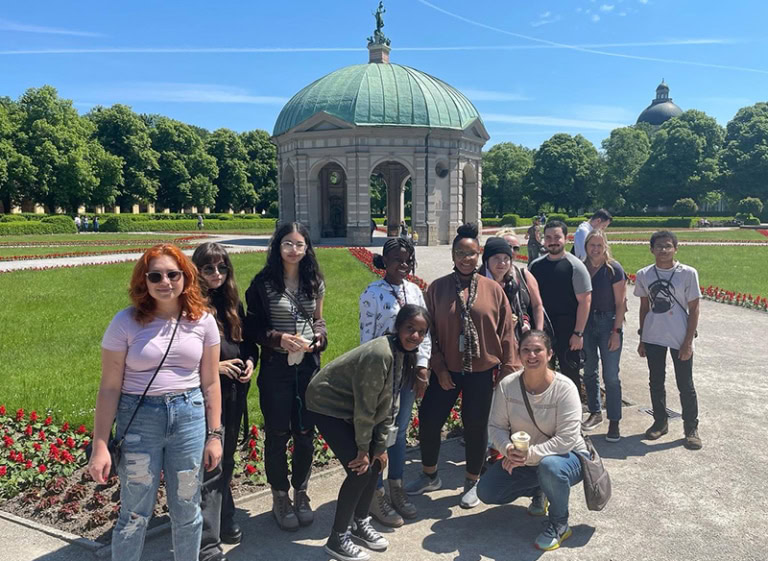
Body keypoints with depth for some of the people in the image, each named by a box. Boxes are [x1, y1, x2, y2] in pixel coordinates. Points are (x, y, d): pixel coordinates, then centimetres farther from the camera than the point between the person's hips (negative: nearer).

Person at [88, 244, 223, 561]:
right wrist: (100, 445, -8)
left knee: (187, 511, 14)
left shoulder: (202, 321, -2)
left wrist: (214, 435, 4)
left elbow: (210, 383, 4)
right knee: (135, 513, 10)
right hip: (138, 419, -2)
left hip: (189, 417, 2)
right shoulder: (126, 322, -8)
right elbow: (109, 388, -6)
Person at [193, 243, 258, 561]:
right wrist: (214, 366, -18)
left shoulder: (232, 302, 10)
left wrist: (250, 360, -2)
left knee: (226, 460, 19)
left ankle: (224, 522, 37)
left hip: (234, 393, 7)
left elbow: (248, 340, 18)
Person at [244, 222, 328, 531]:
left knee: (305, 433, 11)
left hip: (308, 365, 3)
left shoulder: (314, 282, 5)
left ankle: (301, 493, 31)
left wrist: (319, 338, -7)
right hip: (276, 367, -3)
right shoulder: (263, 282, -6)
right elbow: (251, 327, -3)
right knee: (277, 434, 8)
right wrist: (278, 338, -19)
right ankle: (280, 498, 26)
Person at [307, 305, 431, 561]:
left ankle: (360, 523, 27)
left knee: (375, 463, 7)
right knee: (360, 470, -10)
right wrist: (362, 449, -14)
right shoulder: (379, 354, -31)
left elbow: (389, 404, 0)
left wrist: (380, 446, -1)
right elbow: (365, 407, -24)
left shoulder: (406, 355, -4)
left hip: (352, 409, 9)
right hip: (328, 405, -8)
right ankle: (337, 538, 6)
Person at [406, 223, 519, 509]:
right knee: (428, 421, 6)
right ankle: (429, 475, 33)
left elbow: (506, 332, -1)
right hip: (446, 371, 1)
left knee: (476, 427, 9)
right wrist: (438, 367, -7)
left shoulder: (493, 289, -3)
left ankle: (472, 483, 33)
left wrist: (507, 369, -2)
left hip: (482, 372, -1)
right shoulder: (437, 288, -3)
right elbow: (429, 332, -2)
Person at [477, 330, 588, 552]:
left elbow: (566, 439, -27)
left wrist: (530, 454, -36)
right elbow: (496, 426, -8)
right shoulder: (506, 385, -11)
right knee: (486, 492, -10)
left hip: (566, 456, -4)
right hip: (522, 460, 4)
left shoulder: (564, 388, -22)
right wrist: (508, 449, -29)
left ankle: (559, 524, -8)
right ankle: (537, 490, 19)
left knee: (550, 466, -39)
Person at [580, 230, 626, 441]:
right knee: (589, 371, 14)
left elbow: (620, 303, -8)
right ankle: (595, 412, 31)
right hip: (586, 323, 4)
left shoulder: (613, 269, -8)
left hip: (608, 323, -4)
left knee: (611, 376, -2)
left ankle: (614, 422, 9)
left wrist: (617, 331, -13)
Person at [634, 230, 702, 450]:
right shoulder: (644, 275, 0)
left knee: (685, 385, 6)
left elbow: (694, 309, -6)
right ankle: (660, 422, 31)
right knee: (656, 382, 14)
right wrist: (642, 339, 9)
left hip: (680, 339, -3)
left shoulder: (688, 273, -8)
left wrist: (688, 342, -9)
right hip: (653, 338, 3)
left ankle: (691, 428, 22)